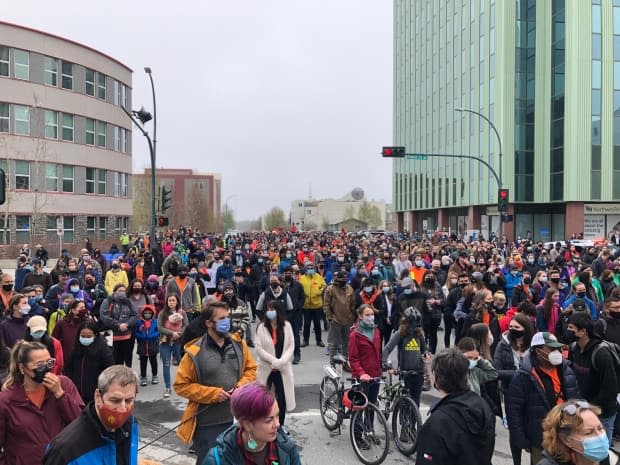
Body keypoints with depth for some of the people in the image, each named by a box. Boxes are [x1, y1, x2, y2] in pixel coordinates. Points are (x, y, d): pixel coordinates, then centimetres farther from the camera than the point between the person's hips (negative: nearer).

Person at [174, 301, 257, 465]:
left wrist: (241, 386, -8)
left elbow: (251, 369, 12)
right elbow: (181, 385, -8)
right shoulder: (195, 352, -12)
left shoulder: (239, 344, 1)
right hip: (208, 423, -4)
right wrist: (212, 393, -15)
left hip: (237, 418, 4)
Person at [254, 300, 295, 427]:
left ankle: (280, 426, 24)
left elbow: (291, 346, -1)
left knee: (282, 398, 7)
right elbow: (259, 348, -9)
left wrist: (281, 361, -15)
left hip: (282, 369, 2)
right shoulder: (262, 327, -5)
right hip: (265, 368, -1)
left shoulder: (286, 326, 1)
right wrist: (273, 360, -17)